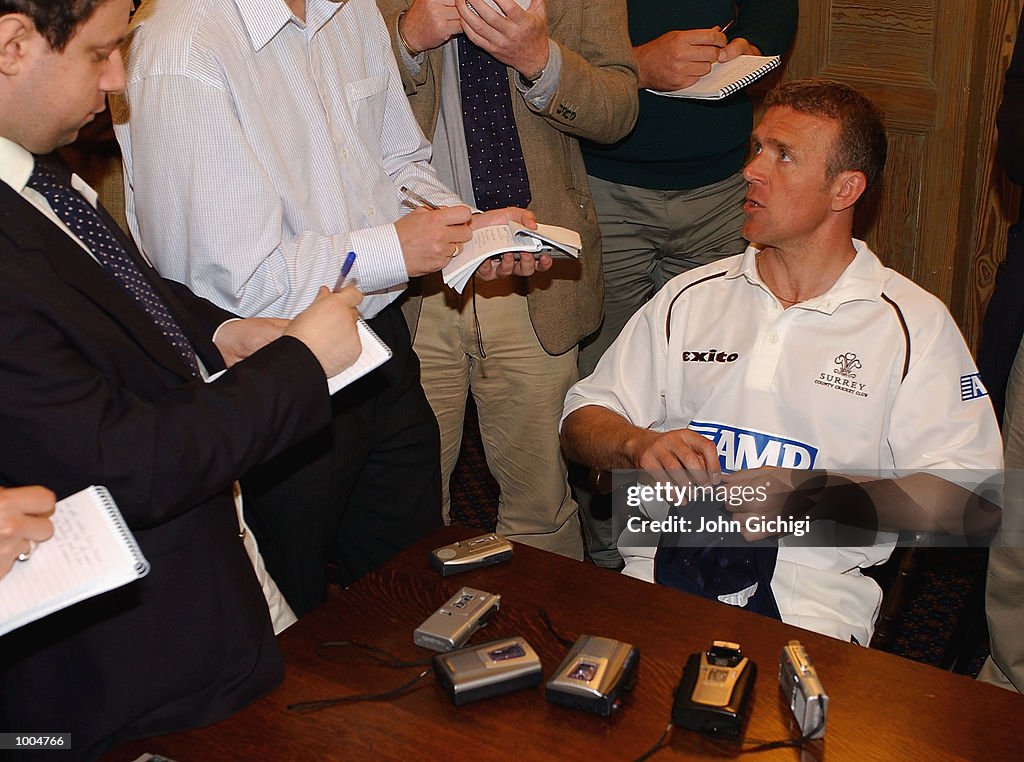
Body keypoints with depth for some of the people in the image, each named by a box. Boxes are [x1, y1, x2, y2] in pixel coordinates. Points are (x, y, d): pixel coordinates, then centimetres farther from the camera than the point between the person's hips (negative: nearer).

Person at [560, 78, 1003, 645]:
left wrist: (806, 493, -16)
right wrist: (640, 444, -10)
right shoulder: (691, 296, 15)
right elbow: (582, 419, 14)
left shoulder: (914, 322, 4)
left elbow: (973, 500, -5)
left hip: (815, 586, -1)